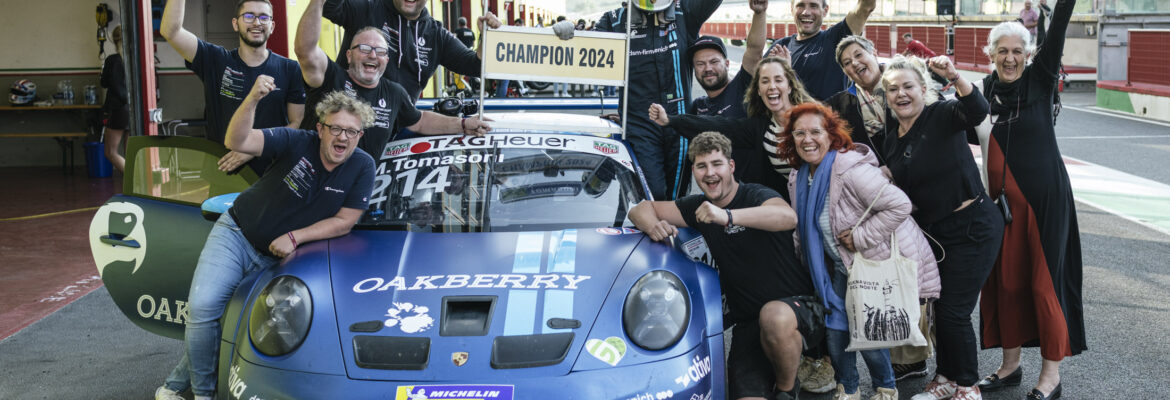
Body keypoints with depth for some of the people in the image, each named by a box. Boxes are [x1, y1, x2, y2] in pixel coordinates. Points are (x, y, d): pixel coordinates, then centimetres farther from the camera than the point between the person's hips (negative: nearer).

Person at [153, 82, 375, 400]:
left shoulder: (363, 167, -11)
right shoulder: (297, 142, -16)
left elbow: (345, 220, -9)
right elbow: (237, 142, -27)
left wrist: (295, 236, -17)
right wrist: (253, 99, -44)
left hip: (275, 256, 2)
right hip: (235, 233, -2)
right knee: (203, 306, -18)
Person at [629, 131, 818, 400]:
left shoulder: (756, 196, -9)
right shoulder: (700, 207, 10)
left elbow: (788, 217, -32)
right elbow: (641, 209, 11)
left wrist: (727, 216, -45)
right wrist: (654, 227, -14)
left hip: (799, 307, -4)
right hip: (747, 324, 4)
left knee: (774, 317, -40)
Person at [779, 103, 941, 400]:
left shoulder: (851, 170, -25)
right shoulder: (798, 178, 3)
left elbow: (899, 205, -28)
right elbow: (803, 228, 19)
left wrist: (861, 236, -24)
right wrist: (808, 260, 11)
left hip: (879, 262, -7)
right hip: (842, 266, 7)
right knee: (835, 330, 4)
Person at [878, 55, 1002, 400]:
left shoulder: (942, 116, -14)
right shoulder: (892, 133, 5)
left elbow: (977, 111, -36)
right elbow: (896, 182, 18)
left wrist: (954, 77, -51)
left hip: (973, 228, -7)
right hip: (933, 230, 7)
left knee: (953, 311, -3)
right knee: (938, 307, 14)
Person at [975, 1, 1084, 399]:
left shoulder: (1039, 80, -4)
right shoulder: (984, 91, 4)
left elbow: (1057, 33, -17)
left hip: (1045, 197, -4)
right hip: (1003, 200, 4)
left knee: (1046, 281, 0)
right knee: (1005, 280, 10)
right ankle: (1010, 364, 25)